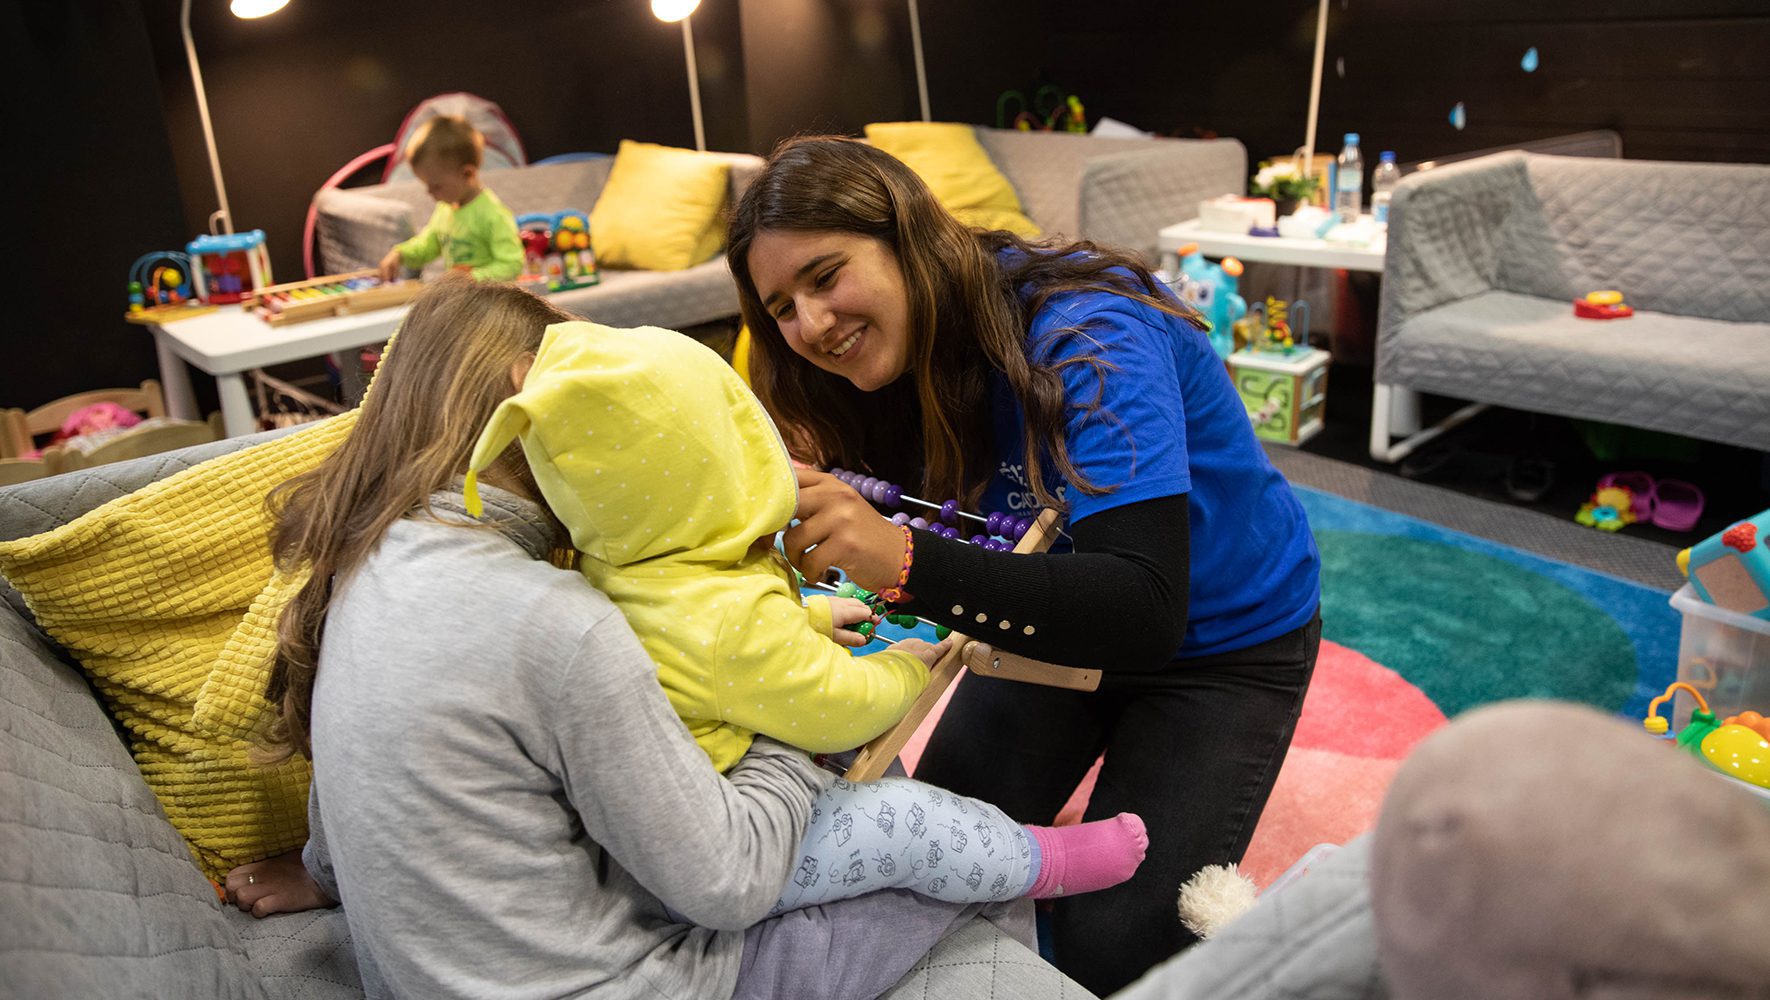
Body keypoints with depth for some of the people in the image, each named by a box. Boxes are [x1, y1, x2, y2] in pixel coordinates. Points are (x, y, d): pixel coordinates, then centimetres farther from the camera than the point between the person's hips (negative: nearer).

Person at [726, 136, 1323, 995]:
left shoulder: (1084, 331, -33)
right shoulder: (903, 358, -10)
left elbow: (1145, 611, -43)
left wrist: (902, 559, -52)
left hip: (1225, 640, -5)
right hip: (1060, 622, 6)